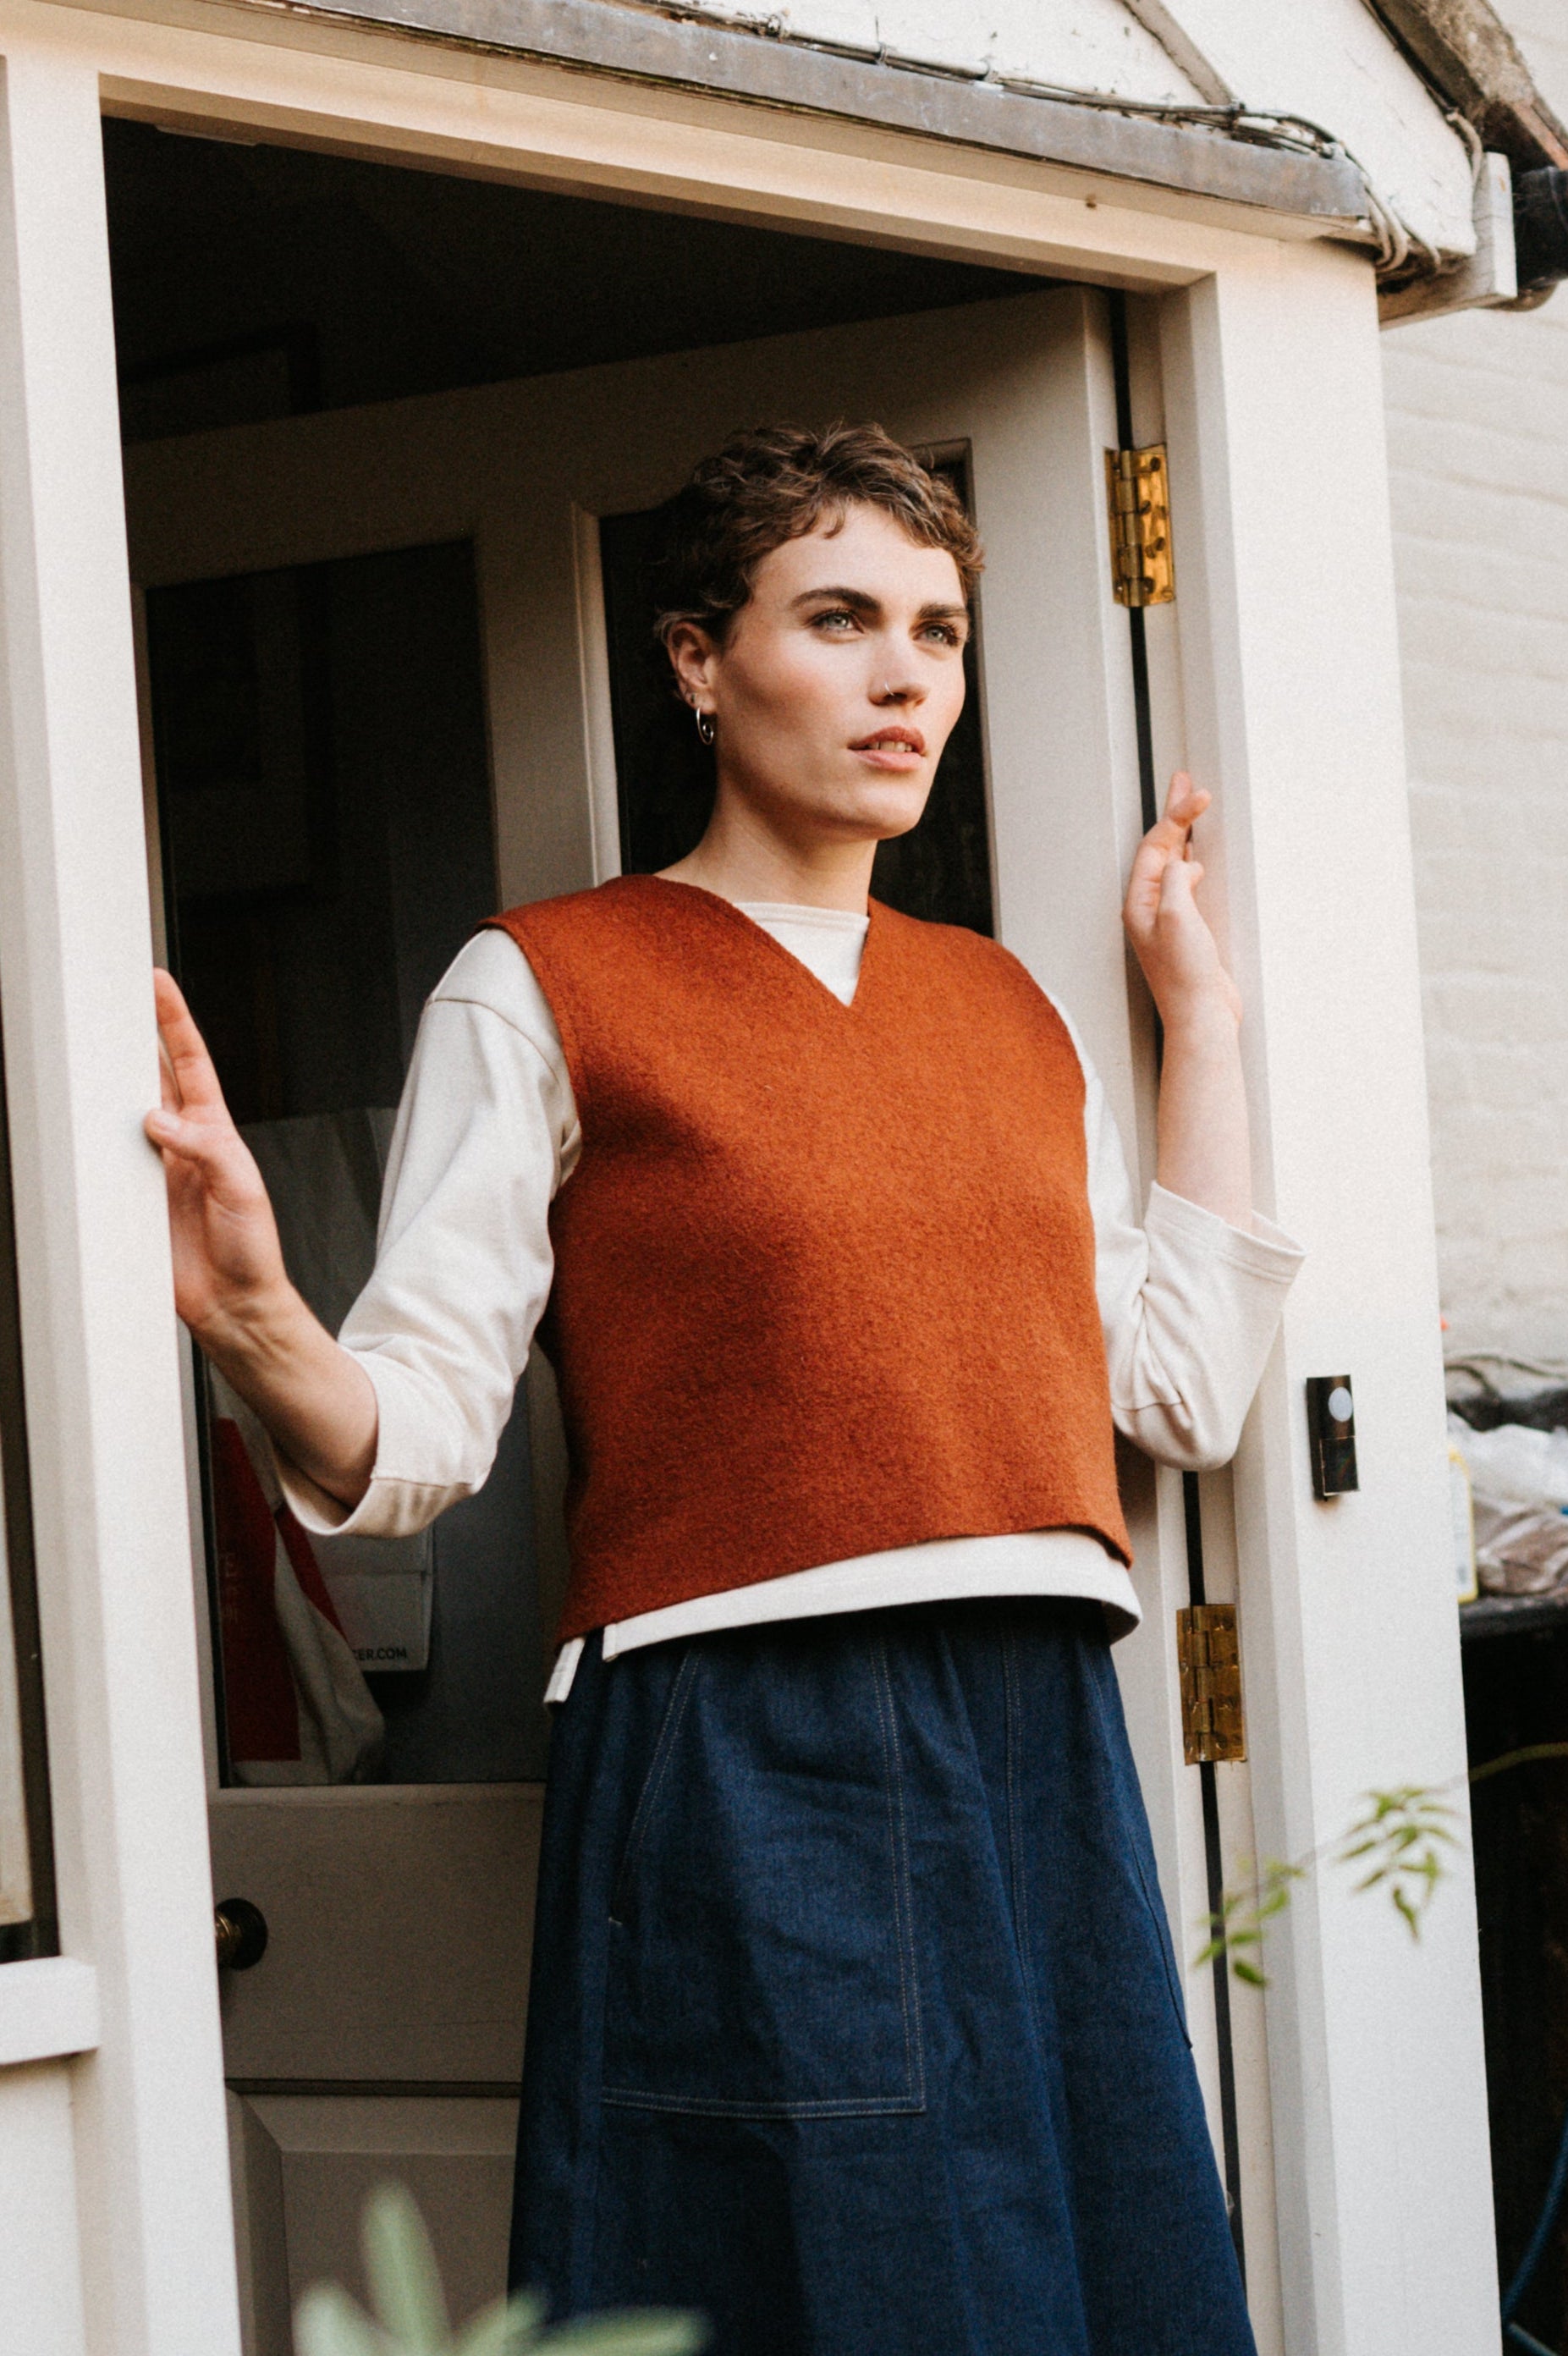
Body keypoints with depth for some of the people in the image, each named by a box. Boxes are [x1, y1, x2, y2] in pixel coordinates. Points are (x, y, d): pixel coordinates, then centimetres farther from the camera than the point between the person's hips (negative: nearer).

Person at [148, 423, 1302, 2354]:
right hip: (738, 1764, -5)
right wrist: (256, 1327, -29)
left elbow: (1187, 1387, 13)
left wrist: (1200, 1012, 16)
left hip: (1039, 1755, 6)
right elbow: (414, 1430, -7)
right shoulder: (547, 986, 1)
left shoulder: (1005, 1003, 17)